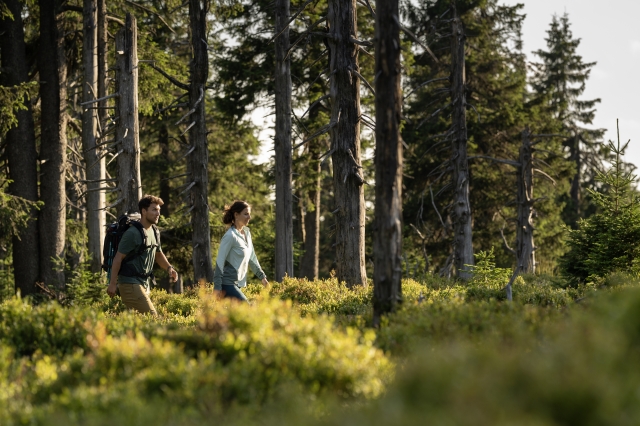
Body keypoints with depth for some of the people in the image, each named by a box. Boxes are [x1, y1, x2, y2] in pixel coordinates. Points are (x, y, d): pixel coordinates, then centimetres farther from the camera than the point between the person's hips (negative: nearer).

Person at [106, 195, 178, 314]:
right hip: (130, 284, -9)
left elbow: (158, 254, 24)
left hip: (144, 285, 9)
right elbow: (118, 258, -14)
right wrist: (112, 283, -15)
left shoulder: (153, 232, 12)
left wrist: (169, 268, 4)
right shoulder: (132, 233, -15)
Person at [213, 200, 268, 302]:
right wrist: (217, 288, -19)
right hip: (227, 283, -8)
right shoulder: (230, 236, -15)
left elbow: (252, 258, 20)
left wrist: (262, 277, 18)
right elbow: (219, 262, -16)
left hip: (238, 284, 8)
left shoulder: (246, 232, 9)